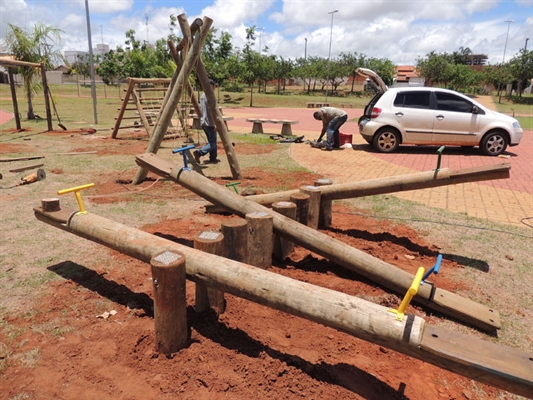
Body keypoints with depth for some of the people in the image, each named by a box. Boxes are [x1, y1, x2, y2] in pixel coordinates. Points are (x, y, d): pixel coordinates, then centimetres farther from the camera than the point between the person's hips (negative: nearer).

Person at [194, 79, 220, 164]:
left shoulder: (202, 96, 12)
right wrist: (216, 123, -20)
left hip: (203, 122, 9)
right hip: (210, 123, -9)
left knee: (211, 141, 16)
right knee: (213, 143, -5)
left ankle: (213, 158, 18)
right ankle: (199, 152, -19)